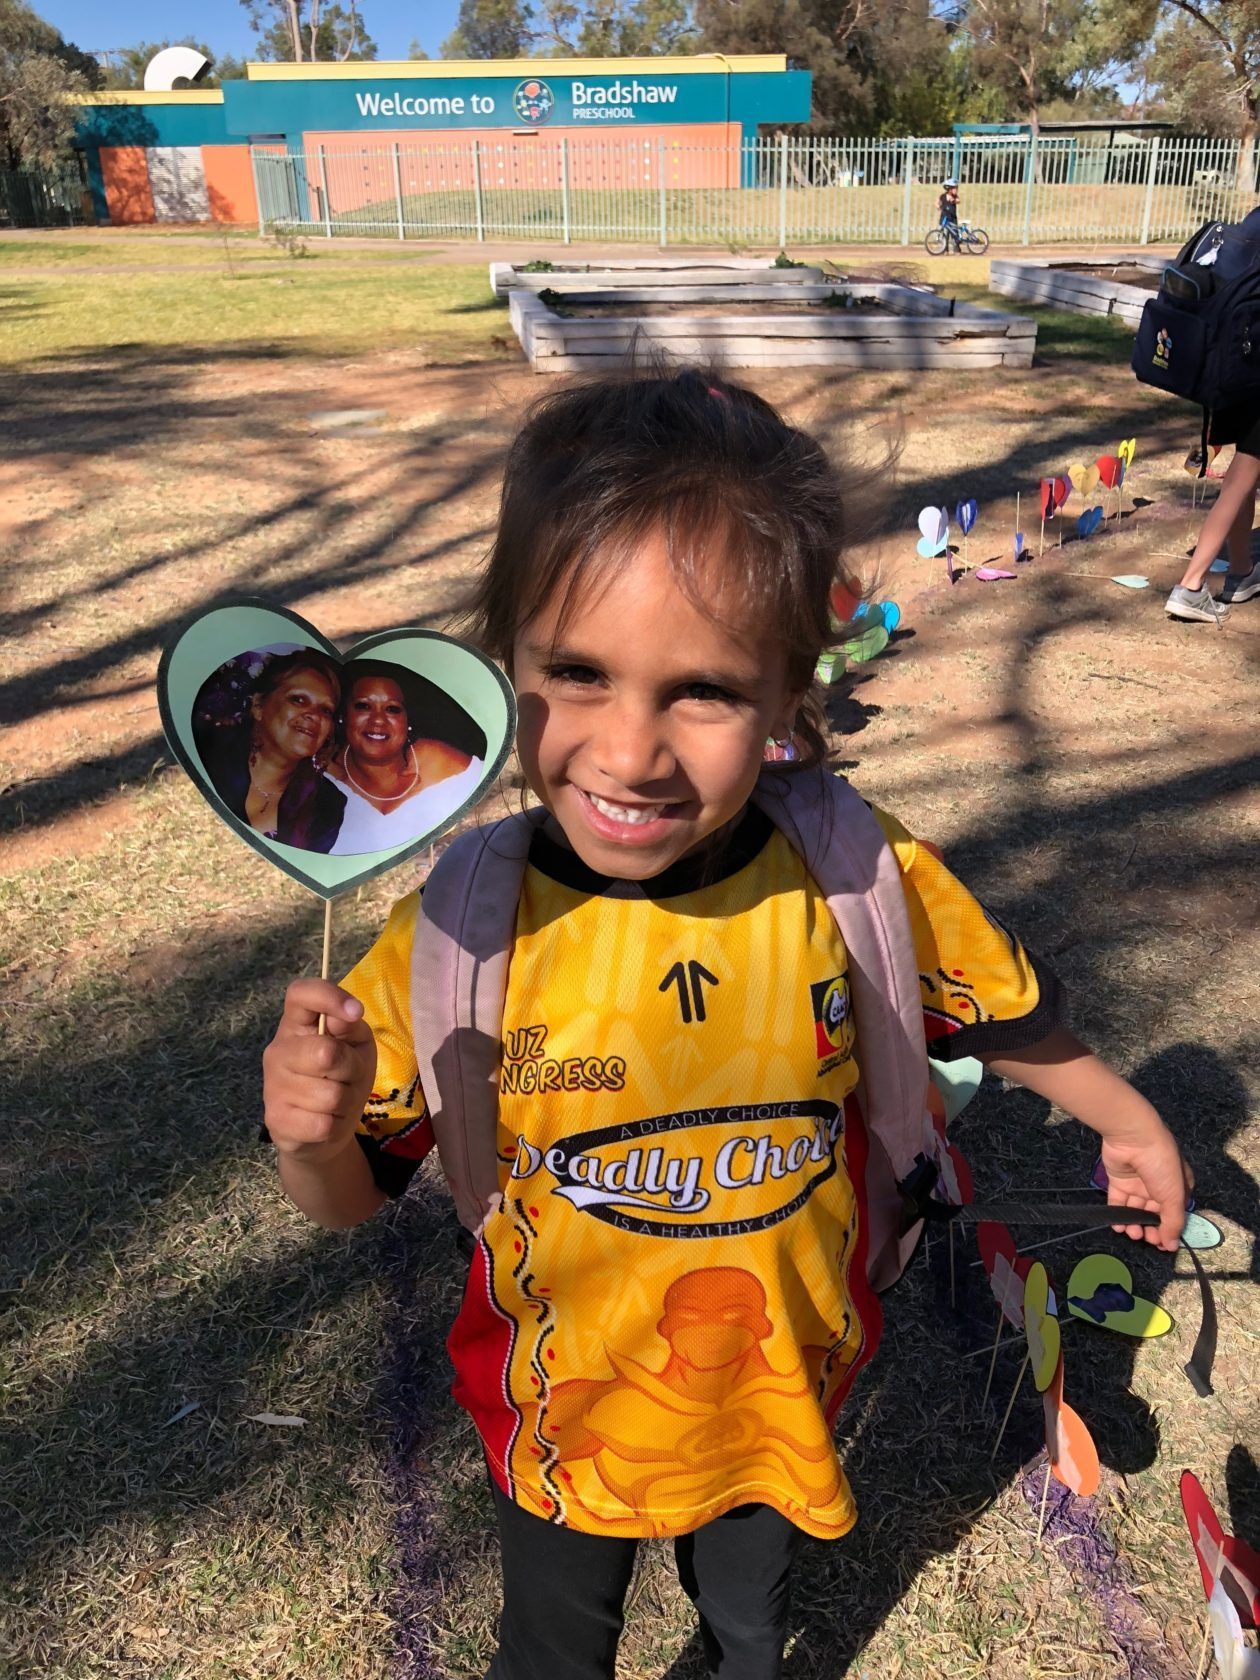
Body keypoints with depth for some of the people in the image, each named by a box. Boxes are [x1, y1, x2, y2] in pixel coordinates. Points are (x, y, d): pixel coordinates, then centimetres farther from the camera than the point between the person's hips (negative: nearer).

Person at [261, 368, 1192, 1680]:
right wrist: (308, 1131, -37)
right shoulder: (462, 929, -27)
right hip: (565, 1416, -1)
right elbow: (350, 1197, -15)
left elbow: (991, 1009, -3)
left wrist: (1121, 1117, 12)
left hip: (786, 1399, 2)